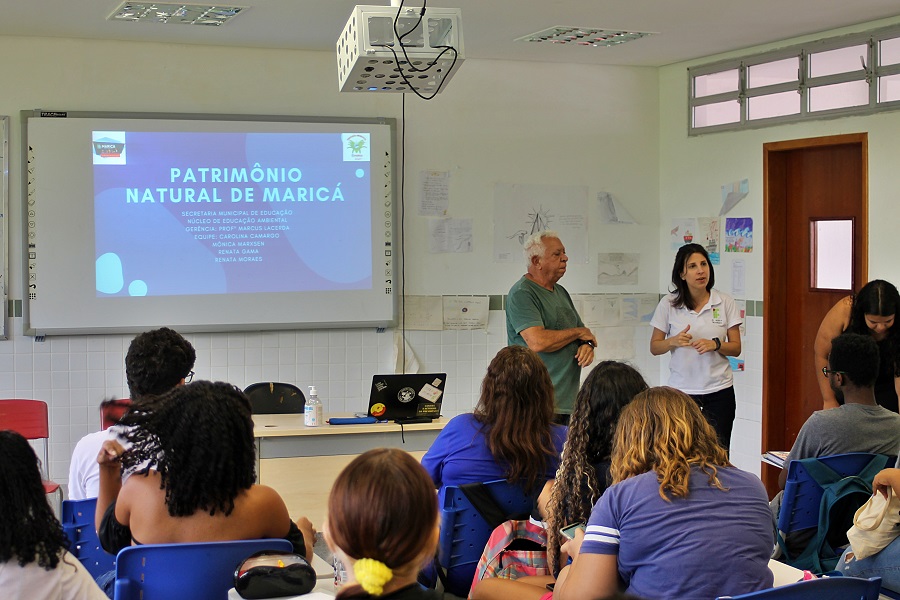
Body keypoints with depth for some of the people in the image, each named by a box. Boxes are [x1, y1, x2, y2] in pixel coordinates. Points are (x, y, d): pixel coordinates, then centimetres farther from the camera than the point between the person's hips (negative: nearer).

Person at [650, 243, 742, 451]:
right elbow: (654, 347, 5)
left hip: (719, 391, 1)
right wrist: (674, 341, -15)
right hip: (681, 390, -1)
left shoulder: (725, 302, 2)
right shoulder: (668, 304, -1)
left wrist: (715, 345, -14)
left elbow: (736, 348, 5)